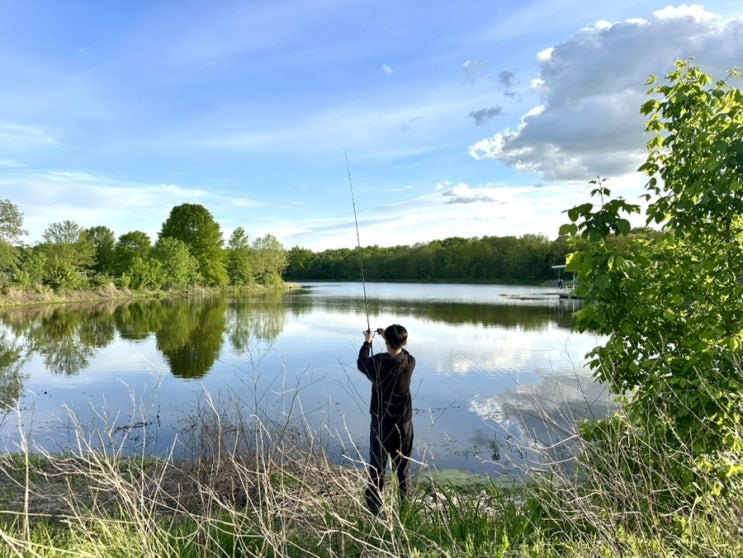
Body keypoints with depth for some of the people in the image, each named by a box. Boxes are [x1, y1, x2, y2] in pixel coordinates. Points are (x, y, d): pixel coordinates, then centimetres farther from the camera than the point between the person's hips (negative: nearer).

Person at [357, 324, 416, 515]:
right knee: (403, 468, 15)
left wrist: (367, 342, 19)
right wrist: (391, 337, 21)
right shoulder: (410, 363, -11)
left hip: (381, 423, -2)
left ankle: (374, 510, 15)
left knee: (376, 468, 8)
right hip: (404, 423, 2)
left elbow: (361, 363, 6)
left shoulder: (378, 362, -17)